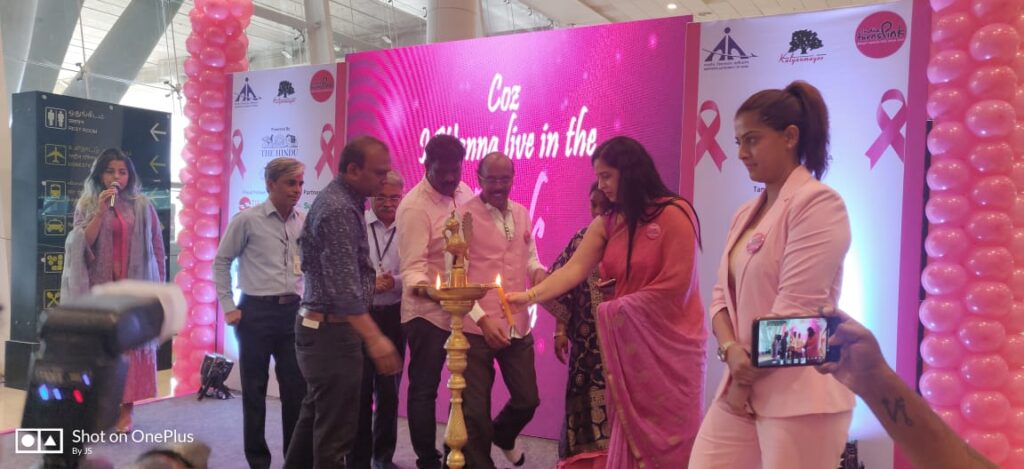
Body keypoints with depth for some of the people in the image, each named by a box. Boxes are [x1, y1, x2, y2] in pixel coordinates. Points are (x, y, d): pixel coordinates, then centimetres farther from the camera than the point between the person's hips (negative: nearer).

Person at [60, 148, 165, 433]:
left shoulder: (143, 206, 5)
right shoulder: (87, 205, 6)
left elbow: (156, 248, 5)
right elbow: (82, 244, -7)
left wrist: (158, 285, 2)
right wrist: (100, 211, -15)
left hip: (135, 286, 0)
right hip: (100, 287, 1)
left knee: (131, 343, 0)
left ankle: (126, 409, 6)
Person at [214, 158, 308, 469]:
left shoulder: (304, 222, 6)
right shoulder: (247, 220, -5)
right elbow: (221, 262, 0)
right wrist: (229, 308, -3)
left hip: (293, 312, 3)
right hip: (256, 311, -3)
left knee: (297, 389, 7)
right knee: (255, 389, 7)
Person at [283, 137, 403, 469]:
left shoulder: (339, 198, 11)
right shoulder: (339, 209, -20)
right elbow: (343, 286, -28)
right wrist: (374, 338, -33)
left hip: (321, 326, 10)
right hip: (331, 330, -10)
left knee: (316, 416, 21)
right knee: (335, 429, 0)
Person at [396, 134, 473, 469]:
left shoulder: (464, 192, 4)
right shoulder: (414, 207, -17)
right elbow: (412, 266, -23)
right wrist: (418, 287, -45)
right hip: (427, 311, -7)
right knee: (424, 388, 4)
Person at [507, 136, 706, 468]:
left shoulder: (674, 214, -11)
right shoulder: (607, 224, 8)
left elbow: (675, 285, -16)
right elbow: (573, 270, -3)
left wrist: (617, 308, -10)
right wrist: (529, 296, -16)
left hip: (668, 342, -5)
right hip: (627, 343, 6)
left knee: (666, 433, 3)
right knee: (629, 434, 10)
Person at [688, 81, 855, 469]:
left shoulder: (817, 203, -11)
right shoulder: (746, 214, 13)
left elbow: (795, 307, -17)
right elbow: (722, 294, 11)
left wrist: (745, 380, -9)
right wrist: (730, 350, -9)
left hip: (799, 396, -7)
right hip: (741, 388, 7)